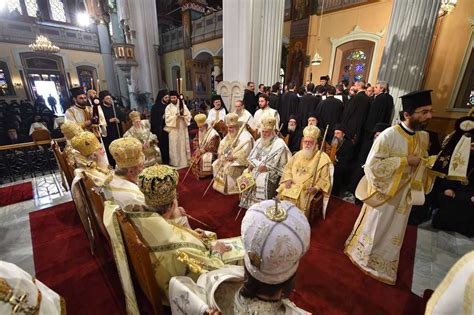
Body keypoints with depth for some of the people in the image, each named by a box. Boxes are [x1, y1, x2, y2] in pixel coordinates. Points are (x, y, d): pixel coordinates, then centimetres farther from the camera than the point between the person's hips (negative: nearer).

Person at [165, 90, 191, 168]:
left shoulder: (183, 105, 7)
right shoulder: (168, 107, 1)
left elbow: (189, 115, 3)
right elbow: (167, 119, -8)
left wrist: (183, 115, -15)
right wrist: (176, 116, -19)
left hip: (183, 128, 2)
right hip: (174, 129, -2)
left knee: (184, 144, 7)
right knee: (175, 146, 0)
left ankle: (185, 161, 17)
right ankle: (176, 162, 8)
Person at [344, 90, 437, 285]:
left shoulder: (423, 137, 0)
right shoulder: (389, 135, -22)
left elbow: (423, 161, 13)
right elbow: (372, 165, -26)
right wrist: (405, 161, -25)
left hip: (405, 194, 7)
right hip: (384, 192, -7)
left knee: (394, 232, 21)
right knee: (374, 228, 12)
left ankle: (383, 264, 44)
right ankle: (361, 254, 38)